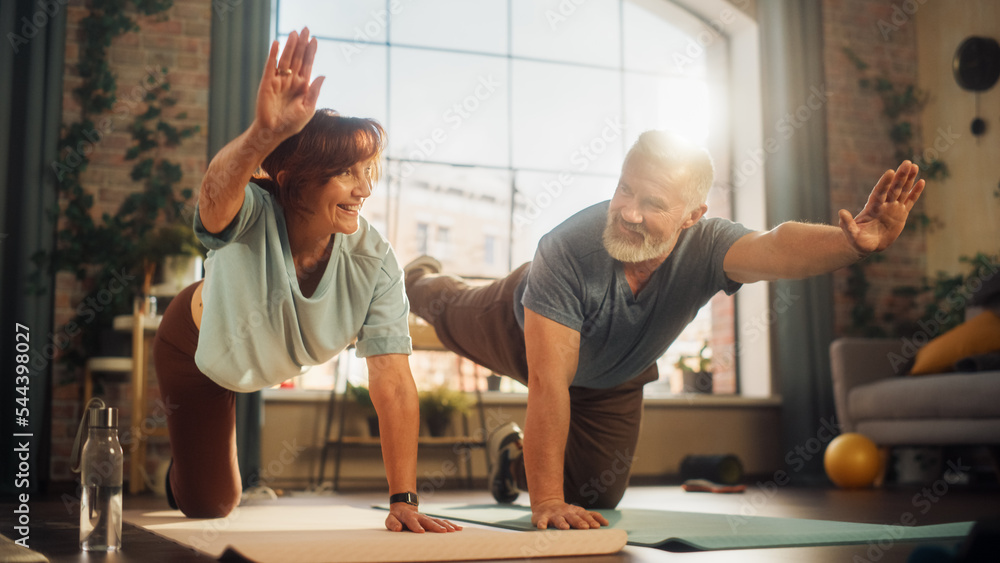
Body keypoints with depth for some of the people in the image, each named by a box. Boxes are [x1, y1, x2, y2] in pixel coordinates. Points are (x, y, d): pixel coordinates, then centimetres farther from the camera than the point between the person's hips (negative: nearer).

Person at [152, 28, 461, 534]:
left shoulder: (374, 263, -34)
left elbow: (393, 383, -37)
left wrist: (403, 502, -41)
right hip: (199, 347, -2)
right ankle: (182, 470, 46)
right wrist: (265, 133, -88)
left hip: (278, 357, 2)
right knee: (208, 505, 12)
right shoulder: (253, 216, -41)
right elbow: (216, 193, -67)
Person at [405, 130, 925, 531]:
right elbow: (548, 384, -47)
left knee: (593, 498, 13)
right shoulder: (567, 250, -47)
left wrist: (855, 243, -87)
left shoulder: (704, 248, -42)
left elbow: (775, 248, -65)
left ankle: (516, 452, 44)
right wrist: (546, 503, -48)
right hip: (522, 332, -2)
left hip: (612, 382, 2)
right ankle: (422, 282, 67)